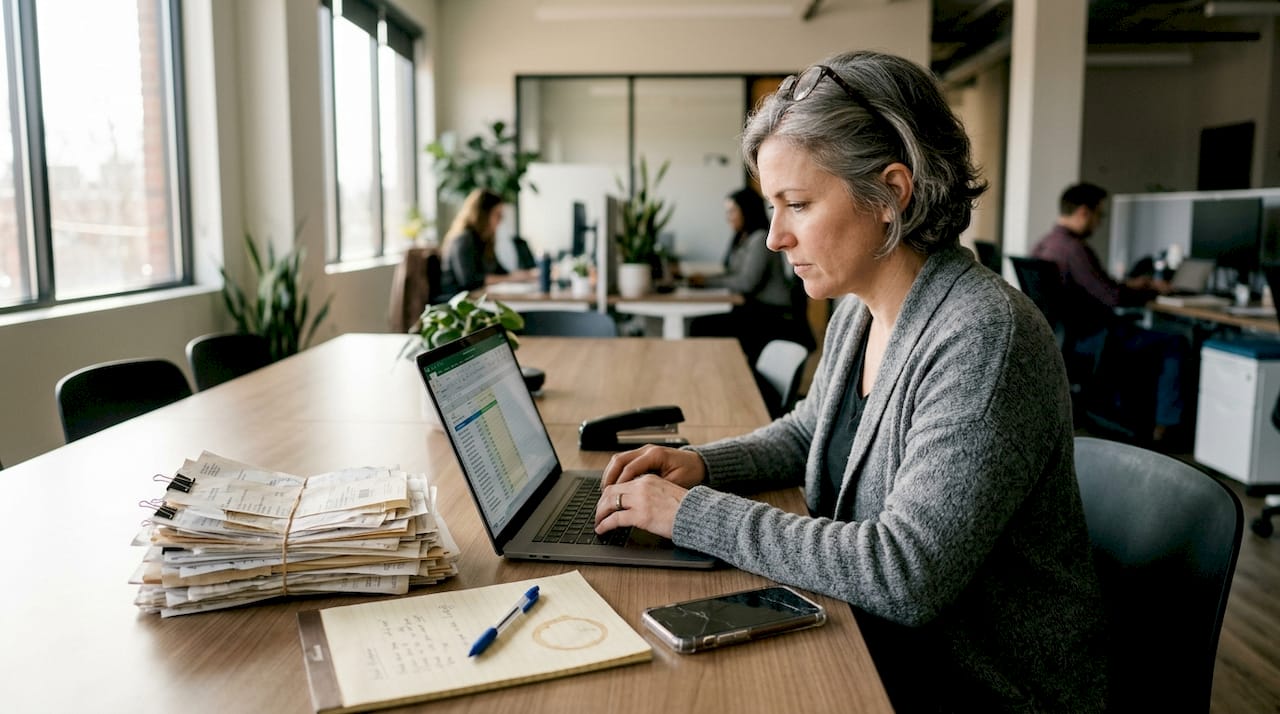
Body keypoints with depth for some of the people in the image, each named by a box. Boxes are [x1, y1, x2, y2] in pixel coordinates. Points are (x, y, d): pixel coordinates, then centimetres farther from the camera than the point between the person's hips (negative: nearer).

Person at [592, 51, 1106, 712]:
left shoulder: (983, 336, -26)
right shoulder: (858, 312, 1)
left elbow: (906, 575, -30)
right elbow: (805, 434, 18)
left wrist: (692, 512, -25)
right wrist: (701, 463, -1)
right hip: (877, 642, 7)